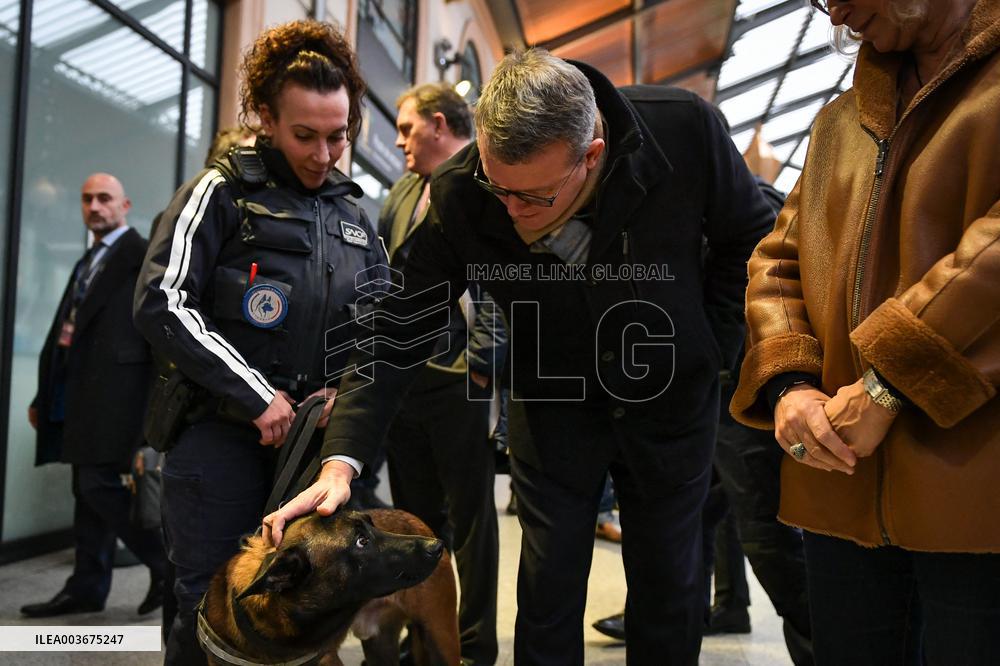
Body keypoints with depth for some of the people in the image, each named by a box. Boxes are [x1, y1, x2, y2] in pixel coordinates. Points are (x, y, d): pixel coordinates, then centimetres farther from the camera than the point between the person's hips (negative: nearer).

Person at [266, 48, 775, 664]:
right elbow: (399, 330, -18)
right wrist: (341, 461, -26)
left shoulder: (686, 129, -24)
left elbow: (750, 237, -6)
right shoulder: (458, 196, -22)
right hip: (552, 403, 0)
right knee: (548, 589, 5)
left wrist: (712, 347, -7)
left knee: (670, 588, 13)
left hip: (673, 399, 1)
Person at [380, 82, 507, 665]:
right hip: (400, 378, 8)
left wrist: (480, 365, -19)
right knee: (415, 517, 16)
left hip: (461, 380, -7)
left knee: (469, 518, 5)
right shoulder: (401, 195, 19)